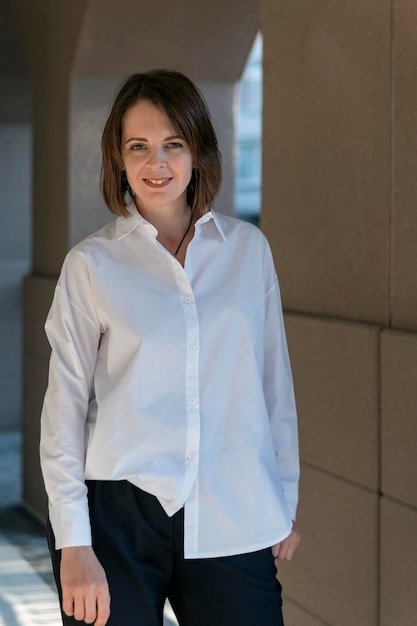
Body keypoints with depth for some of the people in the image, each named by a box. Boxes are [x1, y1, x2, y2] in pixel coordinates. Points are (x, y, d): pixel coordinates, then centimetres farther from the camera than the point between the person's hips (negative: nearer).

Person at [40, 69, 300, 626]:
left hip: (231, 520, 2)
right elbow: (65, 407, -1)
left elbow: (275, 386, 12)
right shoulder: (92, 264, 1)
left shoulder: (249, 249, 7)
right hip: (117, 514, -1)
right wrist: (73, 545, -6)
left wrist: (286, 503, 12)